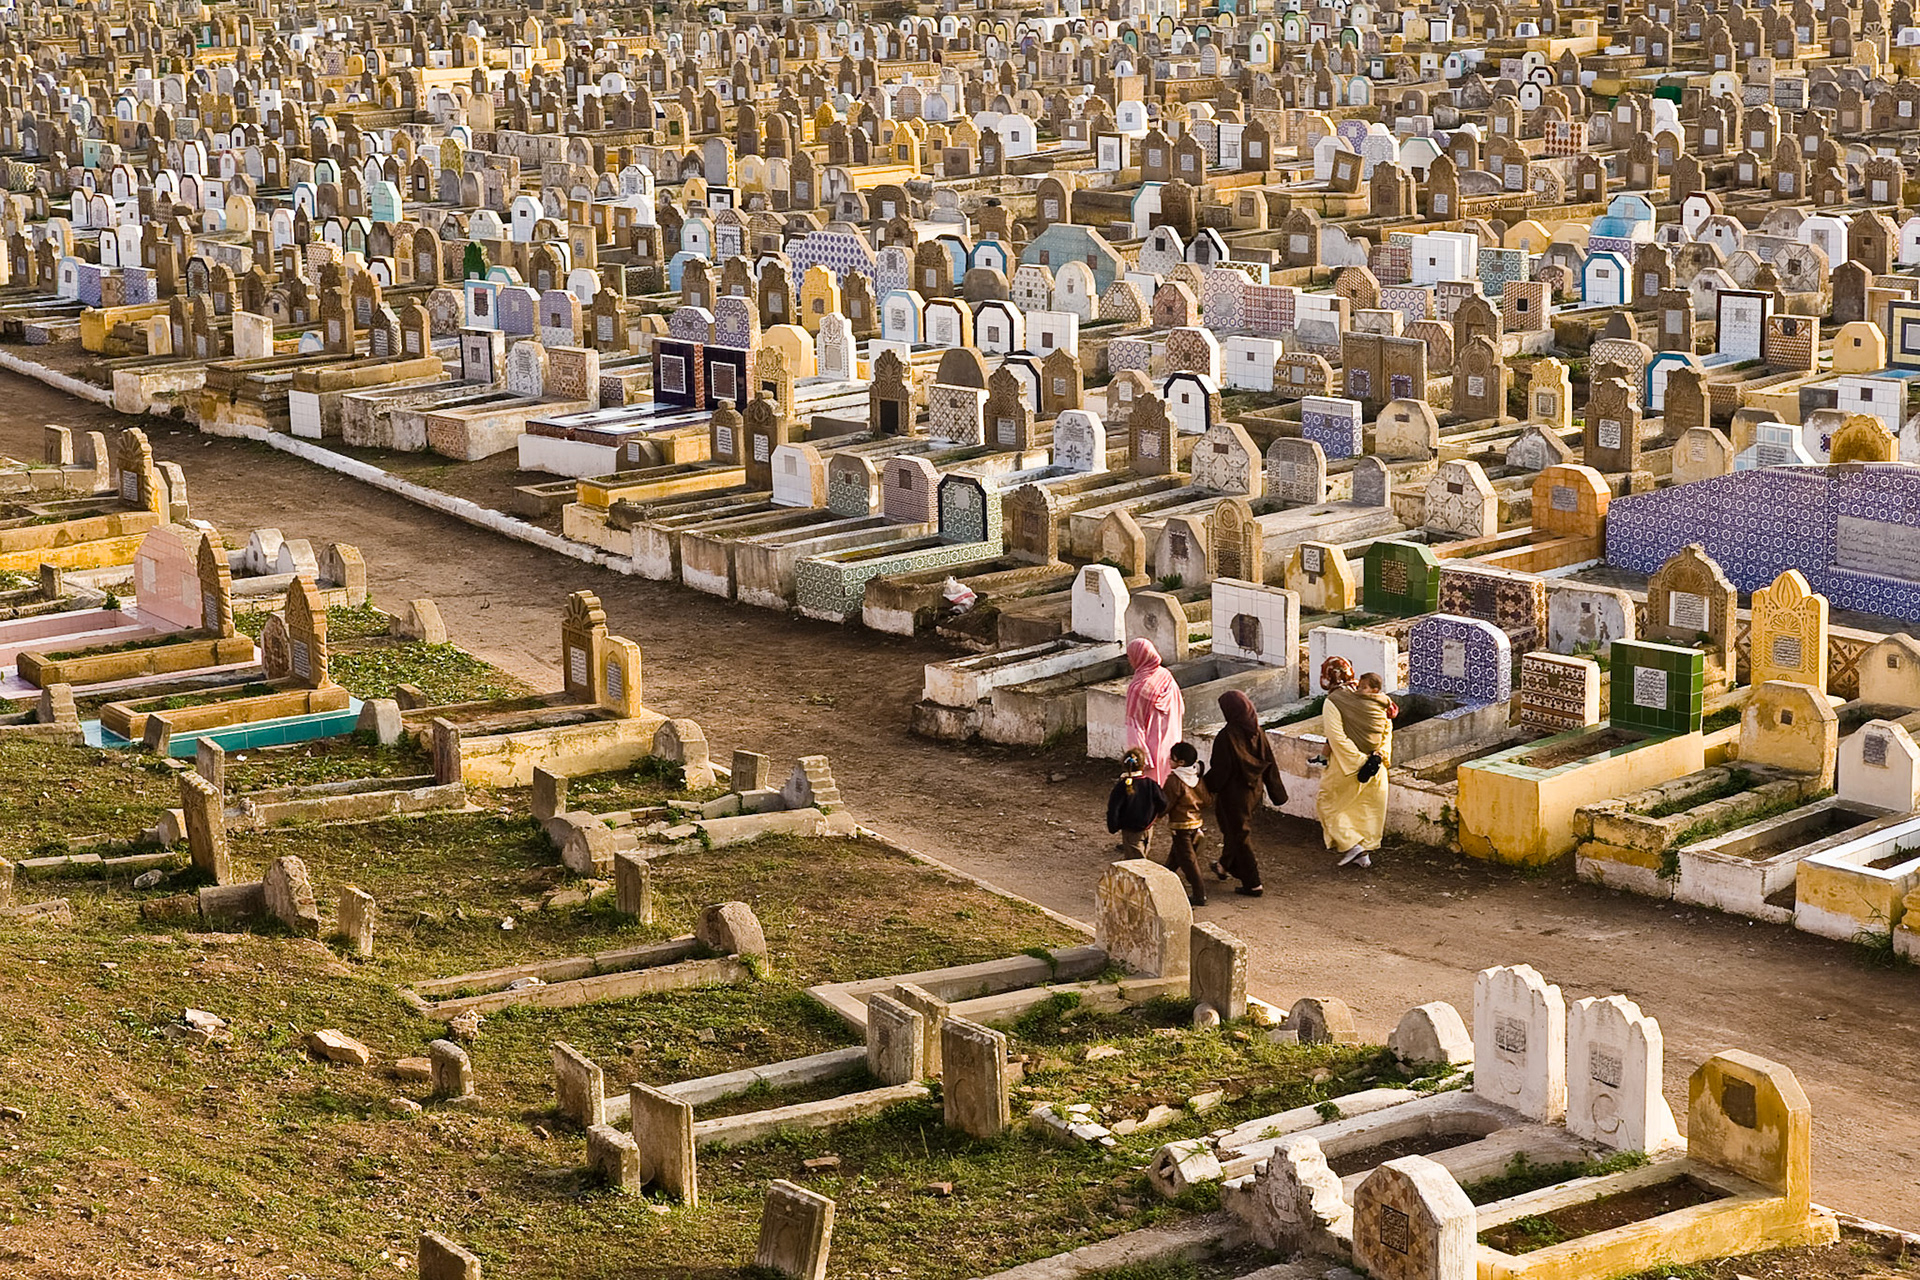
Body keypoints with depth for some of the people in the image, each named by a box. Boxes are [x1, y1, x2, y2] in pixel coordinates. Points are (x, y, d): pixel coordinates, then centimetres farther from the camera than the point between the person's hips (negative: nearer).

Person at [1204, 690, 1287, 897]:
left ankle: (1252, 883, 4)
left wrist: (1206, 786, -4)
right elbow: (1270, 762, 1)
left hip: (1233, 792, -7)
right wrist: (1277, 792, 8)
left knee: (1239, 834, 3)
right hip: (1253, 790, 7)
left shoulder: (1227, 736, -23)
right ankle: (1225, 866, 47)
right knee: (1235, 828, 27)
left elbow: (1219, 770, -20)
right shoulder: (1257, 732, -5)